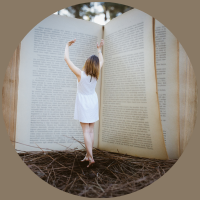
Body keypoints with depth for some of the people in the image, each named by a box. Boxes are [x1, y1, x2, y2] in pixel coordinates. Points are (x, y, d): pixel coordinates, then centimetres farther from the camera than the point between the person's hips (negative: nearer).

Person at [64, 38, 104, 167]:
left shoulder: (80, 74, -19)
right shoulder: (96, 75, -7)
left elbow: (67, 59, -14)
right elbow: (101, 61, 13)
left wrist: (68, 45, -2)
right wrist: (99, 49, 24)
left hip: (83, 104, -4)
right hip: (93, 102, 4)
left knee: (86, 131, -3)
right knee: (91, 130, 8)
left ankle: (91, 157, -8)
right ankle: (88, 155, 16)